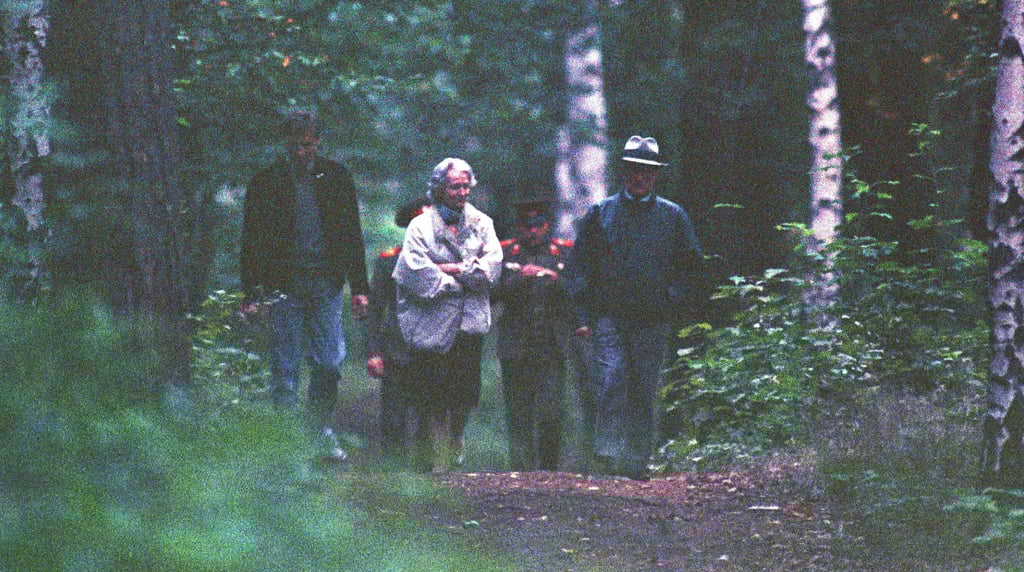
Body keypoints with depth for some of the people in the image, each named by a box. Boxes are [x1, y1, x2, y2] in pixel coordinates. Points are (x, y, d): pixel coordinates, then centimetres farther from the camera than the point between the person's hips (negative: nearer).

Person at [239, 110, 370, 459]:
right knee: (285, 365, 0)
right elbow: (251, 243, 3)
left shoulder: (335, 178, 8)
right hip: (283, 286, -2)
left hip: (326, 285, 2)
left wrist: (359, 288, 7)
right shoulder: (267, 182, 1)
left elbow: (352, 236, 12)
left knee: (329, 361, 1)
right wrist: (252, 294, -4)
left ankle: (321, 427, 19)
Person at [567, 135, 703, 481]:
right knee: (612, 379, -18)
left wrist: (671, 304, 2)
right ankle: (608, 454, -18)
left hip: (653, 322, 1)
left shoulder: (673, 216, 10)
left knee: (644, 391, 2)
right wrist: (587, 314, 3)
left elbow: (690, 264, 15)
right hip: (609, 317, -1)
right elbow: (580, 264, 11)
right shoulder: (600, 213, 9)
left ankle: (636, 462, 8)